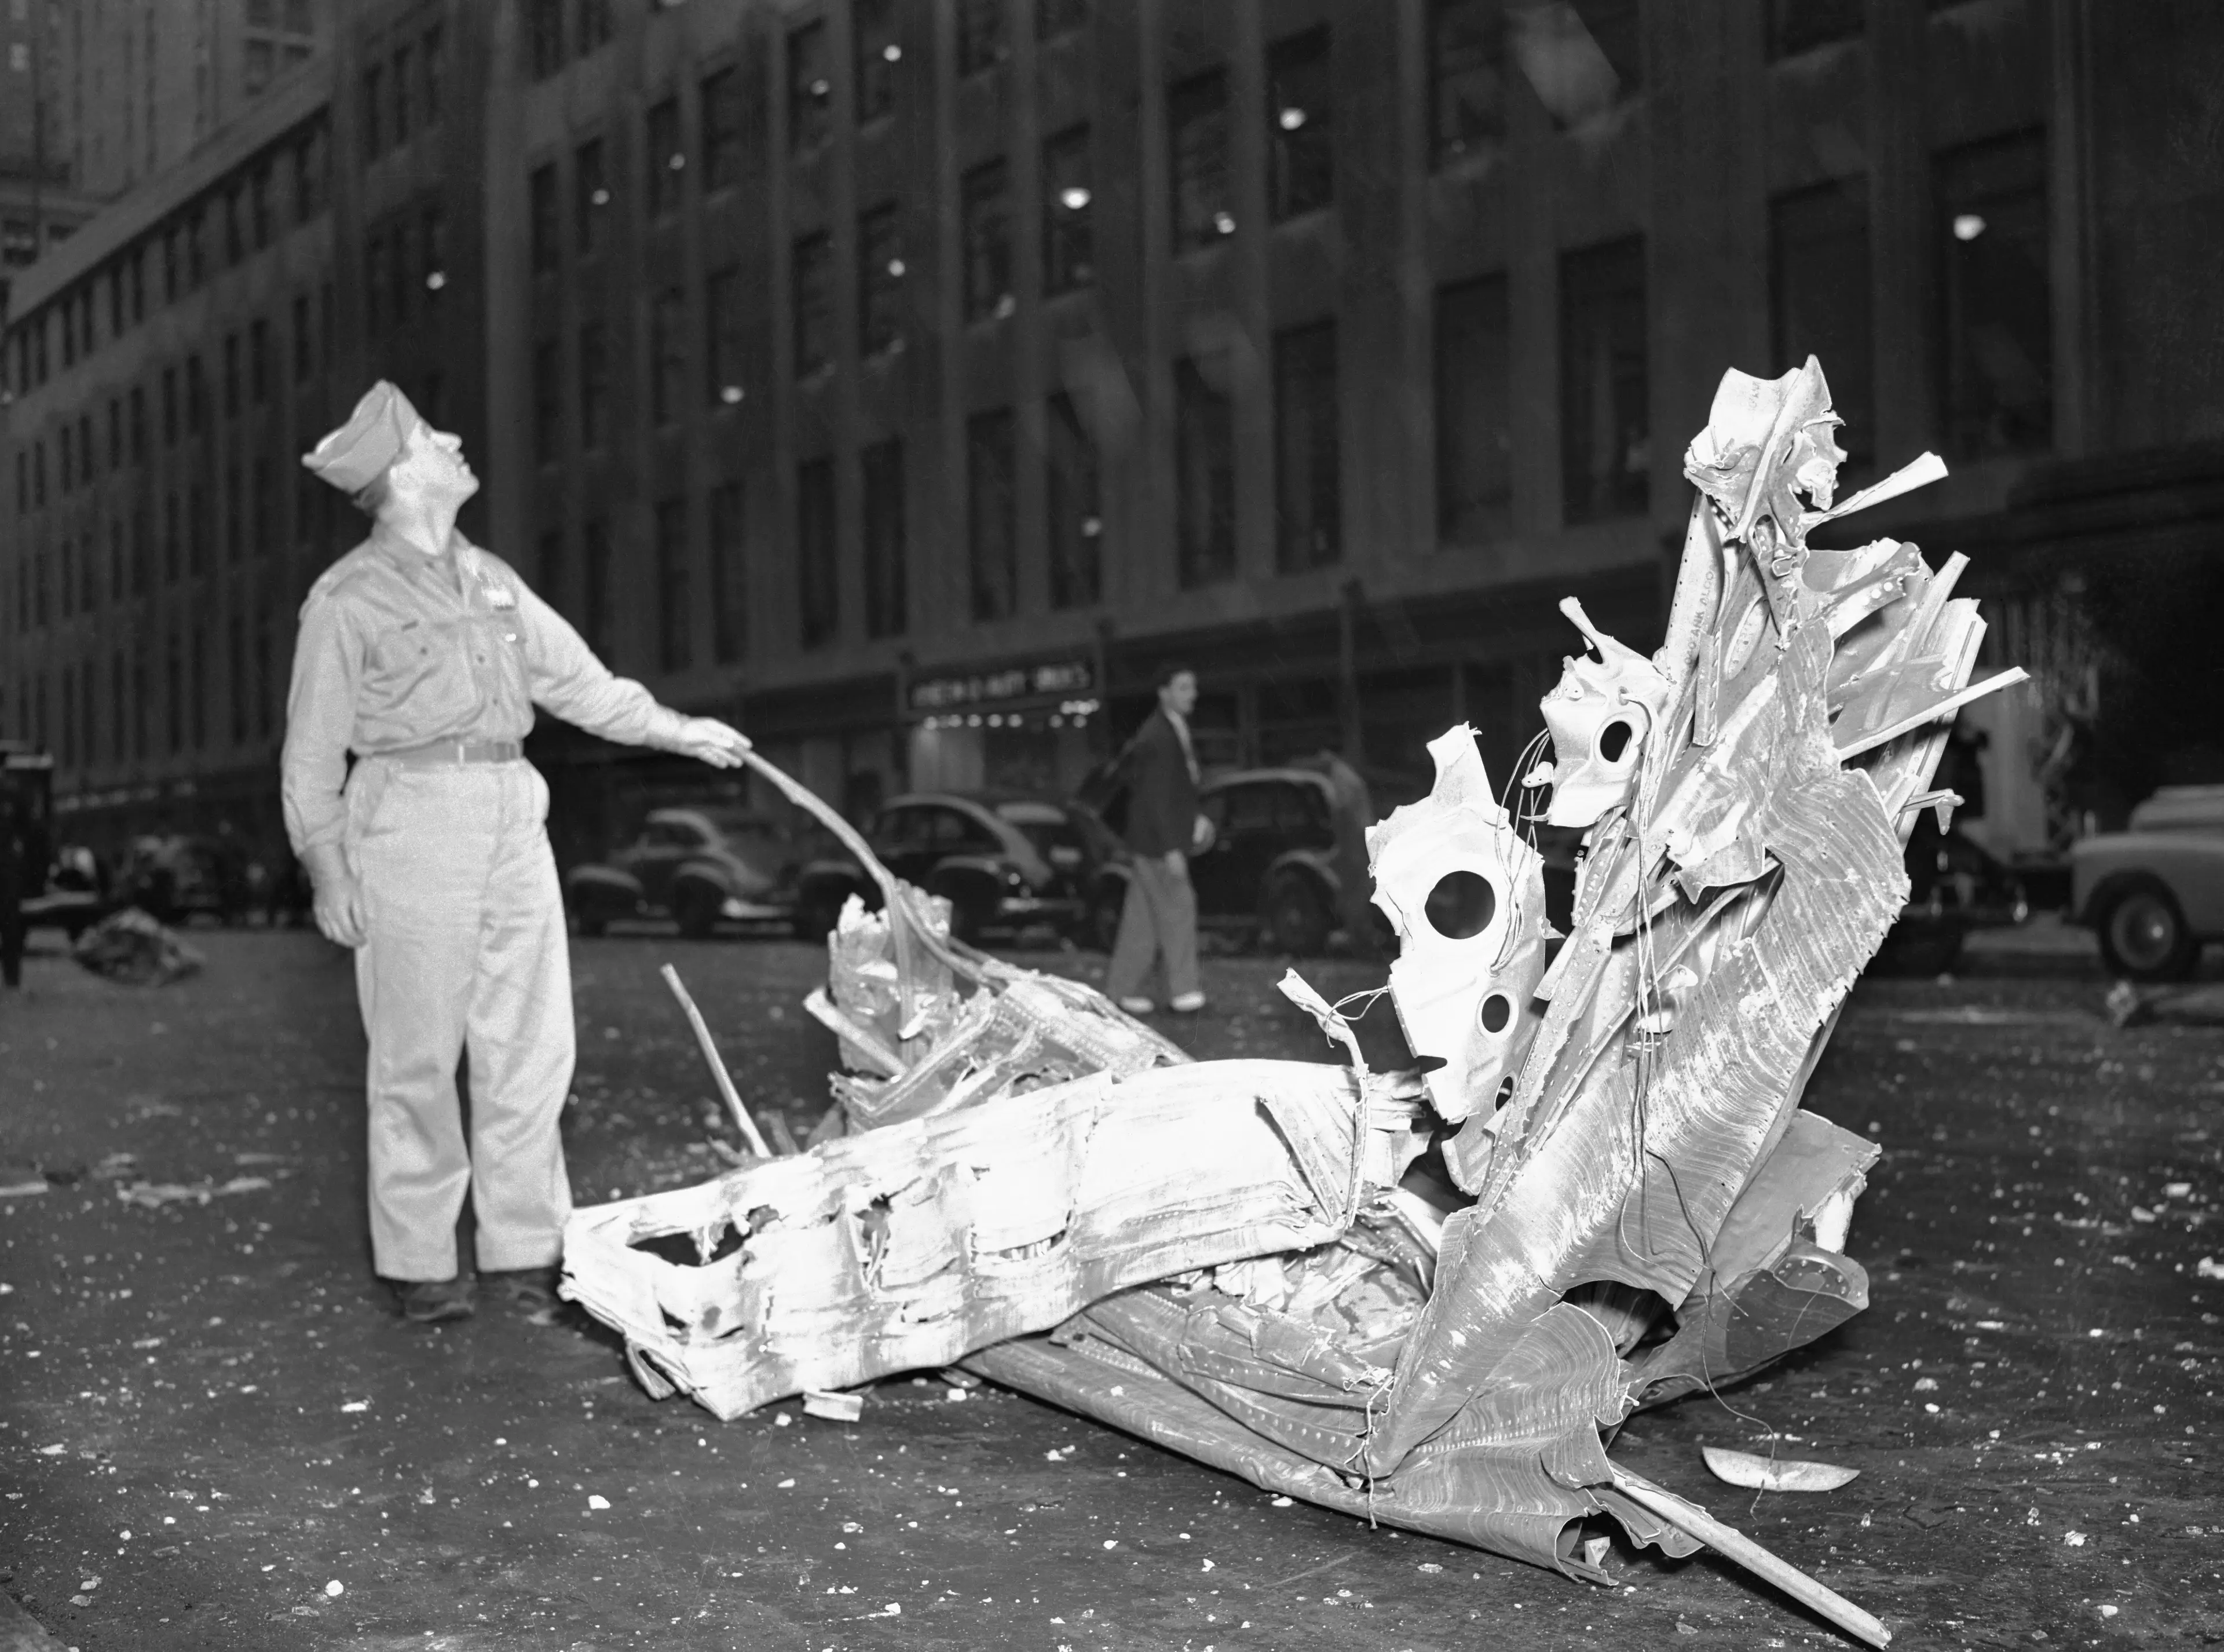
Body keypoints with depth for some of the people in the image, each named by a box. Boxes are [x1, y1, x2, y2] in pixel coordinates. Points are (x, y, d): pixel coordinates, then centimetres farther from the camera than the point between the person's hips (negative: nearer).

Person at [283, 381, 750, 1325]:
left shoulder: (489, 578, 15)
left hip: (512, 818, 6)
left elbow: (573, 677, 23)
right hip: (410, 817, -6)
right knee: (418, 1054, -1)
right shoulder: (348, 600, -3)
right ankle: (417, 1265, 9)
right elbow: (311, 754, -1)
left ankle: (523, 1253, 14)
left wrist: (679, 730, 21)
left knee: (533, 1045, 5)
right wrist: (326, 874, -4)